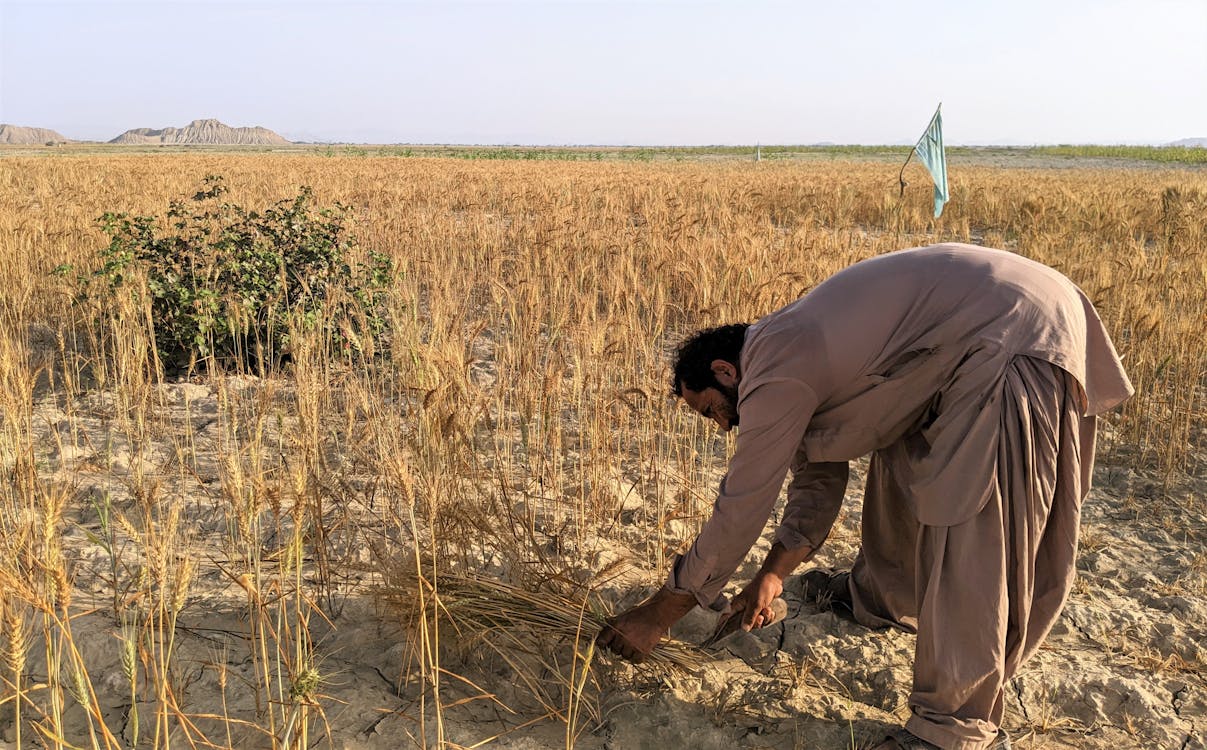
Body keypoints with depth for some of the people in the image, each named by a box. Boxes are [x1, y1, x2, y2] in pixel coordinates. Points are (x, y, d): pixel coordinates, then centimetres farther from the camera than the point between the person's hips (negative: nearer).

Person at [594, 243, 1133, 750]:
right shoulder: (792, 354, 14)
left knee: (970, 537, -11)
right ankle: (883, 596, 42)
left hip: (1017, 335, -11)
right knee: (900, 461, 23)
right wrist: (772, 575, 17)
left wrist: (657, 615, -2)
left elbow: (739, 512, -11)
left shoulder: (775, 376, -15)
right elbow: (818, 482, 21)